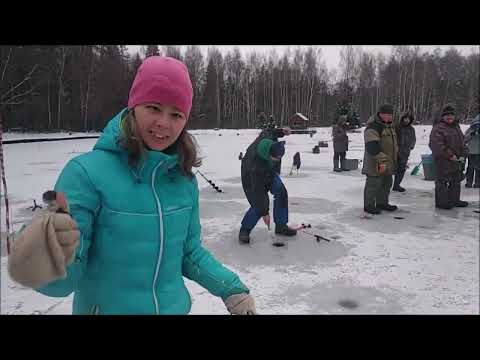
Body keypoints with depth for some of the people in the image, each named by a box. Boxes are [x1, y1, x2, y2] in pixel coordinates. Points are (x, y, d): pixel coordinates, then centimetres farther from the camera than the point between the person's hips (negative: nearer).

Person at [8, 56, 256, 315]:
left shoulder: (184, 180, -6)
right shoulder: (87, 172, -20)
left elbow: (190, 251, 5)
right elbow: (66, 276, -20)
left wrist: (231, 289, -6)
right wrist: (46, 267, -40)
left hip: (175, 307, 4)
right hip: (107, 308, -4)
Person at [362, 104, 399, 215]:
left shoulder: (389, 127, 17)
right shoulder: (372, 127, -16)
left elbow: (393, 144, 27)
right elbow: (373, 147, -25)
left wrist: (394, 160, 26)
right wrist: (382, 160, -28)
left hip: (388, 164, 10)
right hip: (376, 165, -10)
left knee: (387, 184, 18)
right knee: (373, 185, -3)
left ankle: (382, 203, 32)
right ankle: (368, 205, 8)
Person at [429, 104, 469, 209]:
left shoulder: (456, 127, 16)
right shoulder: (438, 128, -14)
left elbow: (462, 142, 20)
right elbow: (437, 145, -23)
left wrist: (463, 154, 5)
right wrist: (450, 155, -21)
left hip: (457, 160, 9)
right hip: (443, 161, -9)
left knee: (456, 181, 18)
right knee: (442, 181, -3)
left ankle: (454, 200, 32)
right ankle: (441, 202, 6)